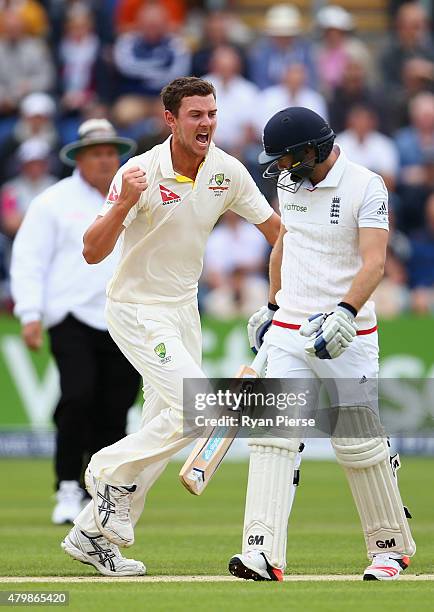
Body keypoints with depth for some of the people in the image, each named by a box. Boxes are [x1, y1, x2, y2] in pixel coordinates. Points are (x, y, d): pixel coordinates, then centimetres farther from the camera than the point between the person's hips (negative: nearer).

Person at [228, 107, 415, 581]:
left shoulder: (365, 187, -12)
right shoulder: (289, 182, 9)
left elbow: (374, 262, -21)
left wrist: (346, 313, -34)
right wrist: (271, 306, 27)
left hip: (346, 337, -5)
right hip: (288, 332, 5)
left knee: (358, 445, -1)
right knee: (272, 436, -10)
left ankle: (391, 547, 19)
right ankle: (263, 554, -17)